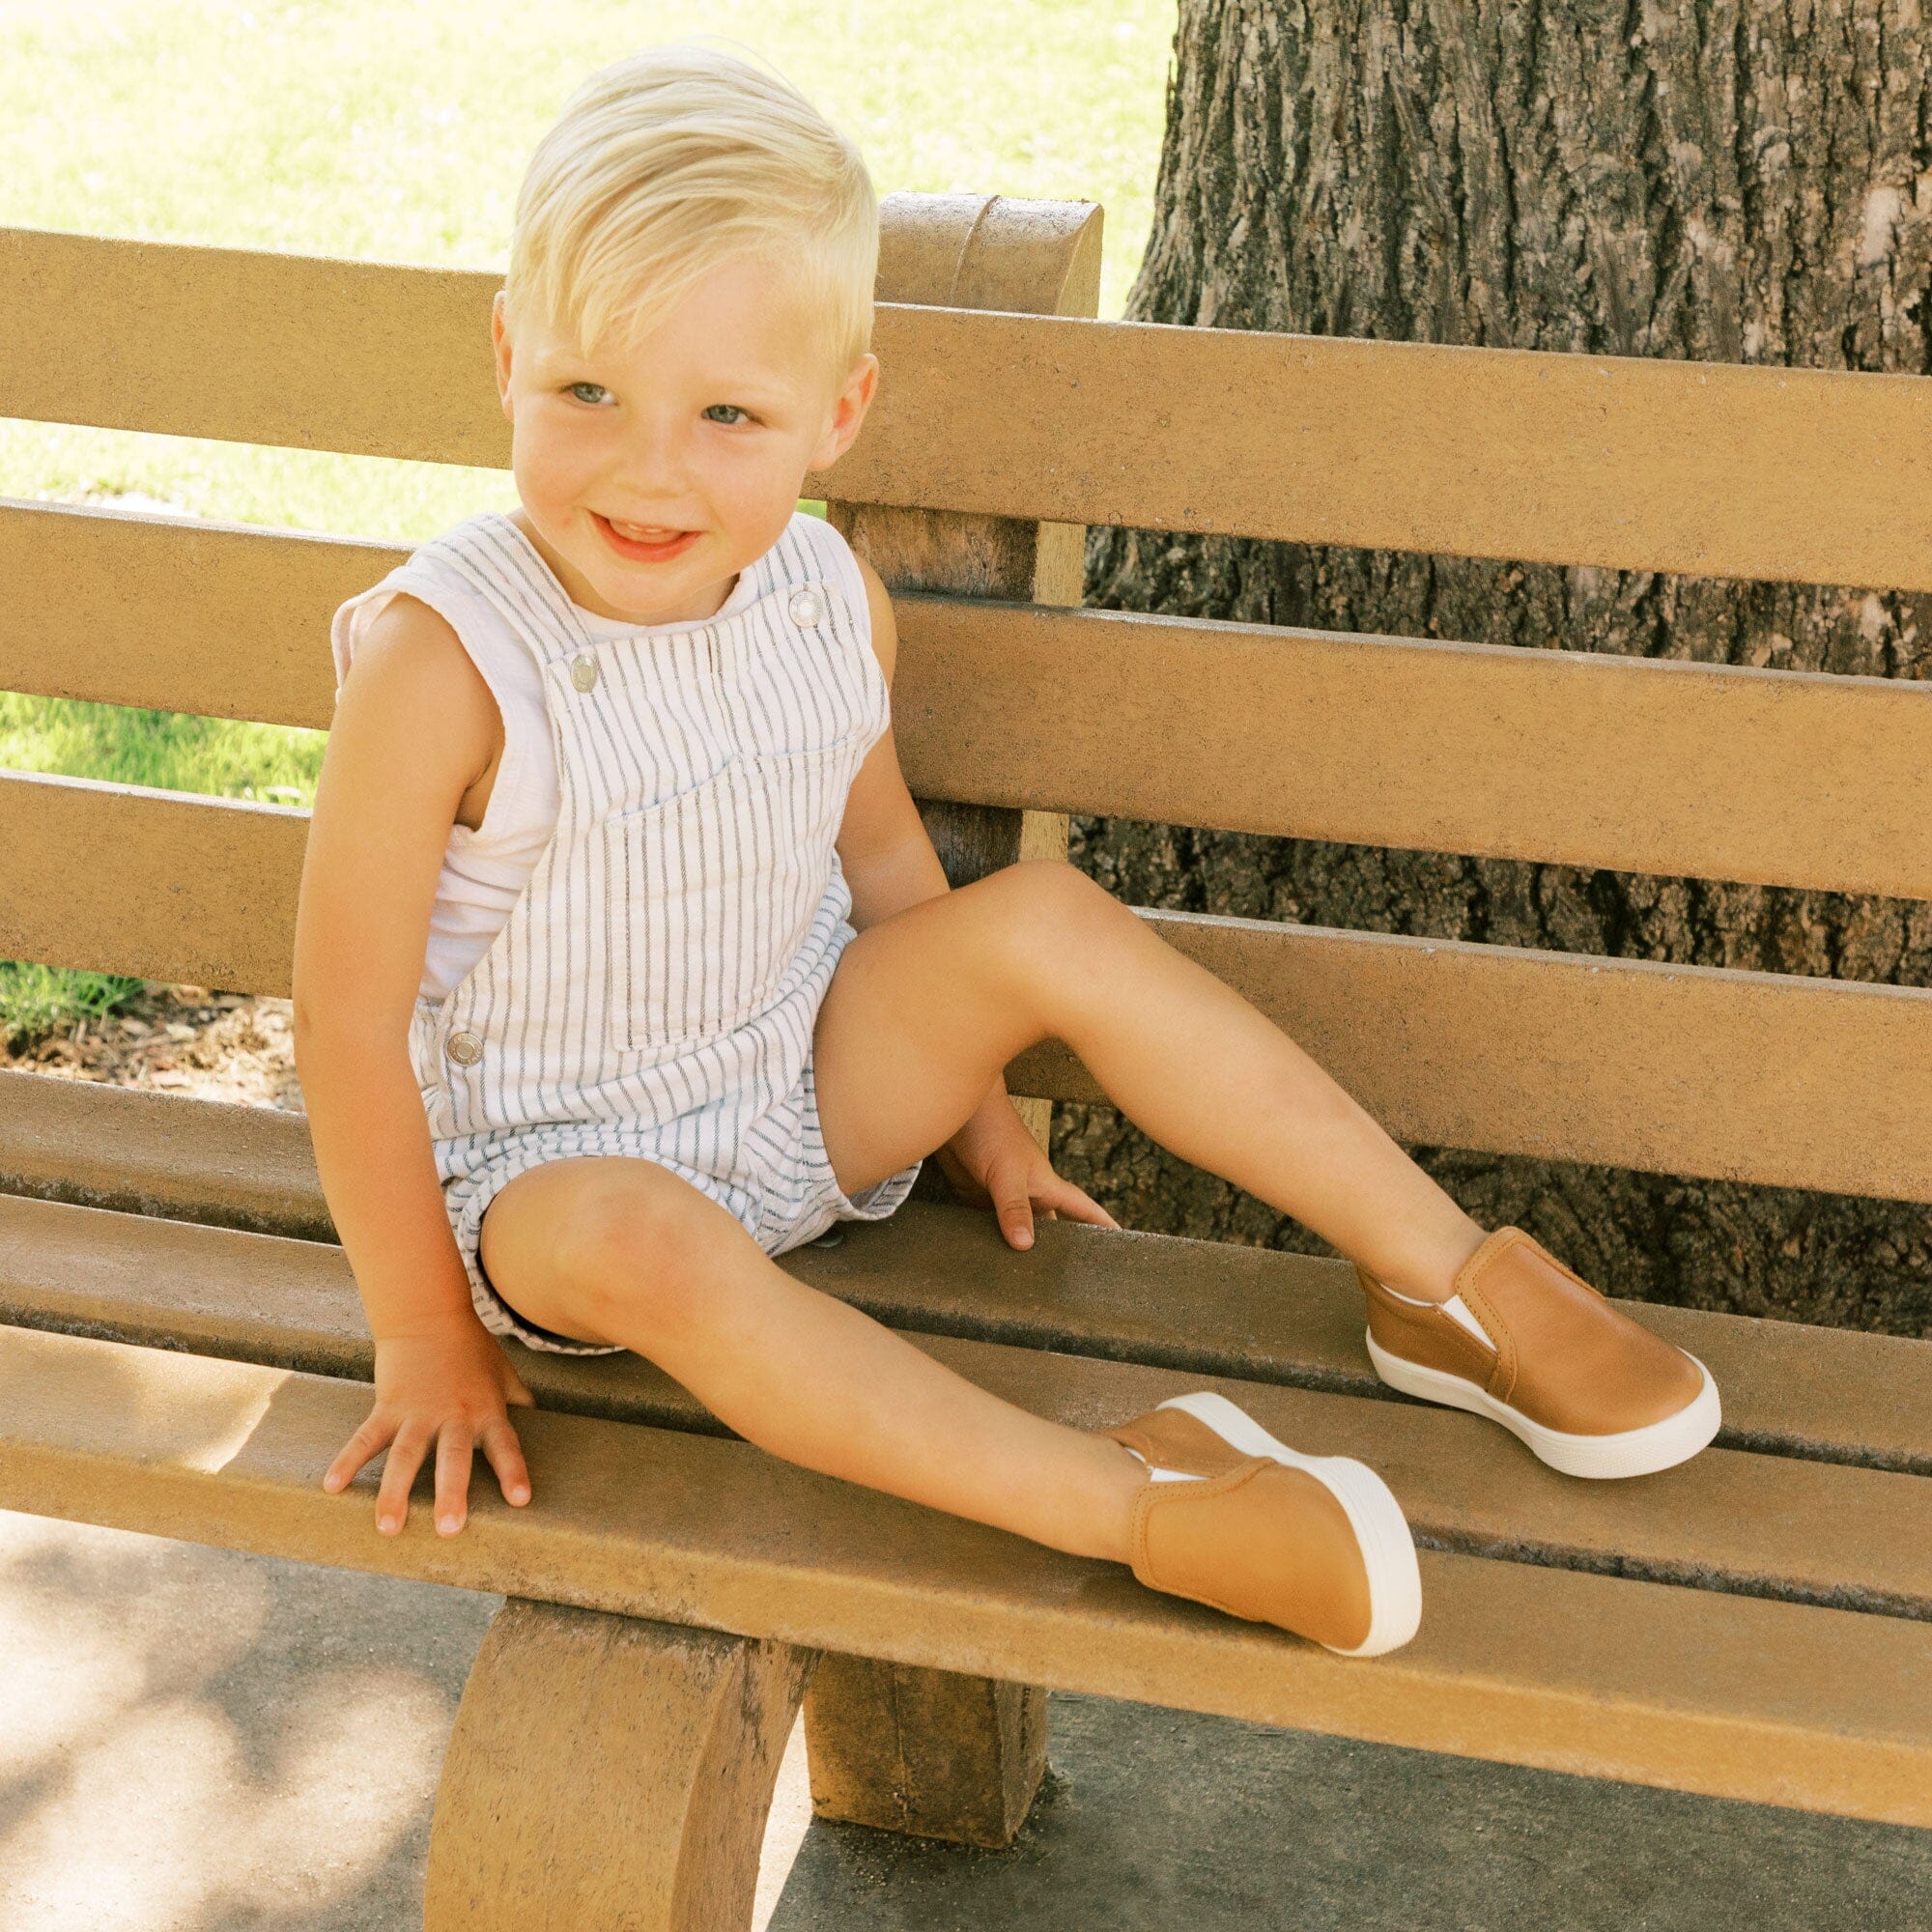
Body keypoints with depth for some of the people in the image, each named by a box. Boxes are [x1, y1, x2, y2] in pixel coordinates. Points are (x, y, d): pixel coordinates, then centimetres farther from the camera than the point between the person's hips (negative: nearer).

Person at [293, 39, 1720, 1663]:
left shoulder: (828, 602, -9)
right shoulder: (440, 662, -27)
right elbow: (351, 1015, -22)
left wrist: (975, 1107, 16)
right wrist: (426, 1335, -17)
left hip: (806, 1085, 5)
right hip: (554, 1157, -5)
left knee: (1049, 919, -16)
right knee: (638, 1243, -38)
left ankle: (1443, 1277, -11)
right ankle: (1118, 1496, -38)